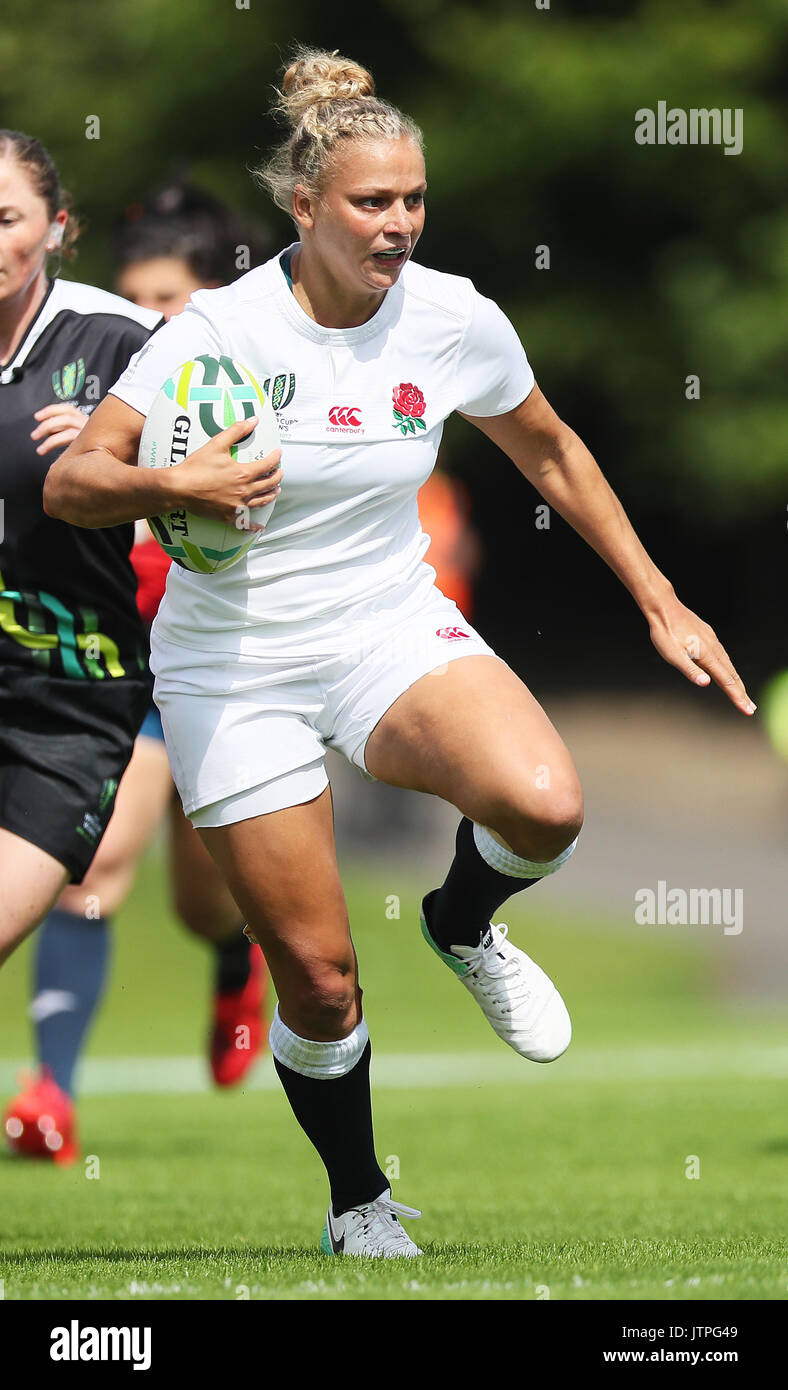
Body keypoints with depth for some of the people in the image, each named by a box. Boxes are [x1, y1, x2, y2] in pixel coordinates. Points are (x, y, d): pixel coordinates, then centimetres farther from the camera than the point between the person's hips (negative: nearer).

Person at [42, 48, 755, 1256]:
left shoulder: (456, 320, -6)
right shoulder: (221, 330, -16)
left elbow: (552, 455, 12)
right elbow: (68, 485, -17)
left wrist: (661, 605, 12)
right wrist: (175, 488, -37)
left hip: (393, 631, 2)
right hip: (235, 668, -2)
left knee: (544, 805, -29)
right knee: (319, 979, -4)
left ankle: (465, 923, 6)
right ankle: (359, 1205, 23)